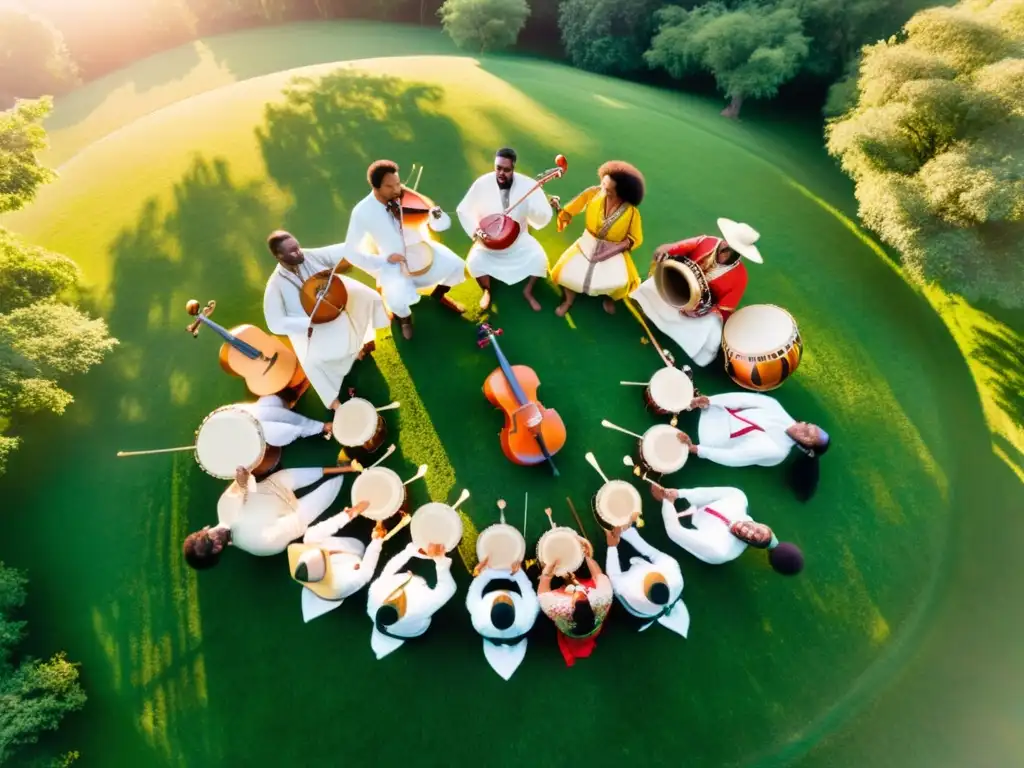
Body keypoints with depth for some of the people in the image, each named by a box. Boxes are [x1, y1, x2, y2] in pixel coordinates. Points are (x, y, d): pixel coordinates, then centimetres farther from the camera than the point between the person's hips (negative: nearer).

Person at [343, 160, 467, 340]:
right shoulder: (362, 212, -19)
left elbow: (443, 224, -10)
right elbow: (351, 252, -13)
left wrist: (435, 217, -34)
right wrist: (384, 259, -22)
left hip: (421, 249, 4)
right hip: (393, 262, -3)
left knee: (456, 266, -15)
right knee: (398, 301, -30)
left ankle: (439, 295, 20)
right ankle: (405, 317, 12)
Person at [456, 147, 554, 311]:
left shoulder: (527, 185, -16)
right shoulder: (482, 183, -15)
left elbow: (542, 219, -16)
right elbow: (463, 210, -6)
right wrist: (476, 231, -20)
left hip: (519, 239, 1)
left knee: (540, 259, -21)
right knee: (474, 262, -25)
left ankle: (528, 291, 9)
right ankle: (487, 291, 9)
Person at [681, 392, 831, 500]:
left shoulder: (775, 451, -21)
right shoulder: (776, 409, -8)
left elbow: (732, 456, -24)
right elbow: (743, 399, -11)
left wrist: (694, 448, -30)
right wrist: (708, 400, -25)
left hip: (710, 437, -5)